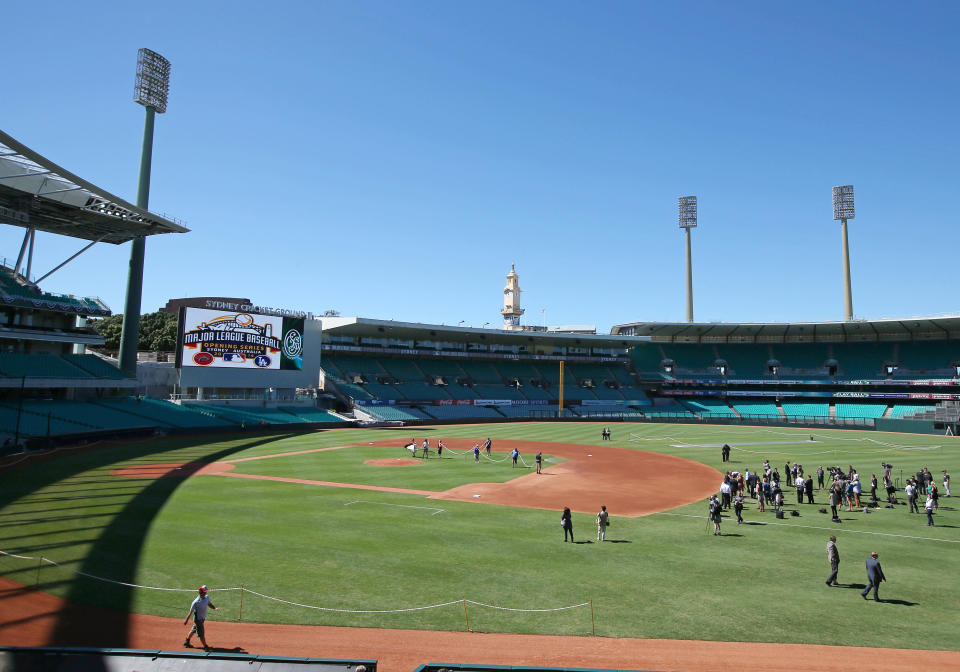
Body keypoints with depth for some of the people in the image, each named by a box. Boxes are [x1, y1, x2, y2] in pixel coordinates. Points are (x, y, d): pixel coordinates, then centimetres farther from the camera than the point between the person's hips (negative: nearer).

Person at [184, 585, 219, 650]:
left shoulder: (206, 597, -7)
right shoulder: (196, 602, -28)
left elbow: (209, 604, 7)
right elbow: (191, 611, -19)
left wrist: (214, 608, -10)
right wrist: (186, 620, -11)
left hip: (202, 618, 8)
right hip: (198, 619, -8)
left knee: (193, 630, 26)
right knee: (201, 634, 4)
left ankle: (186, 642, 47)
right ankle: (206, 647, 16)